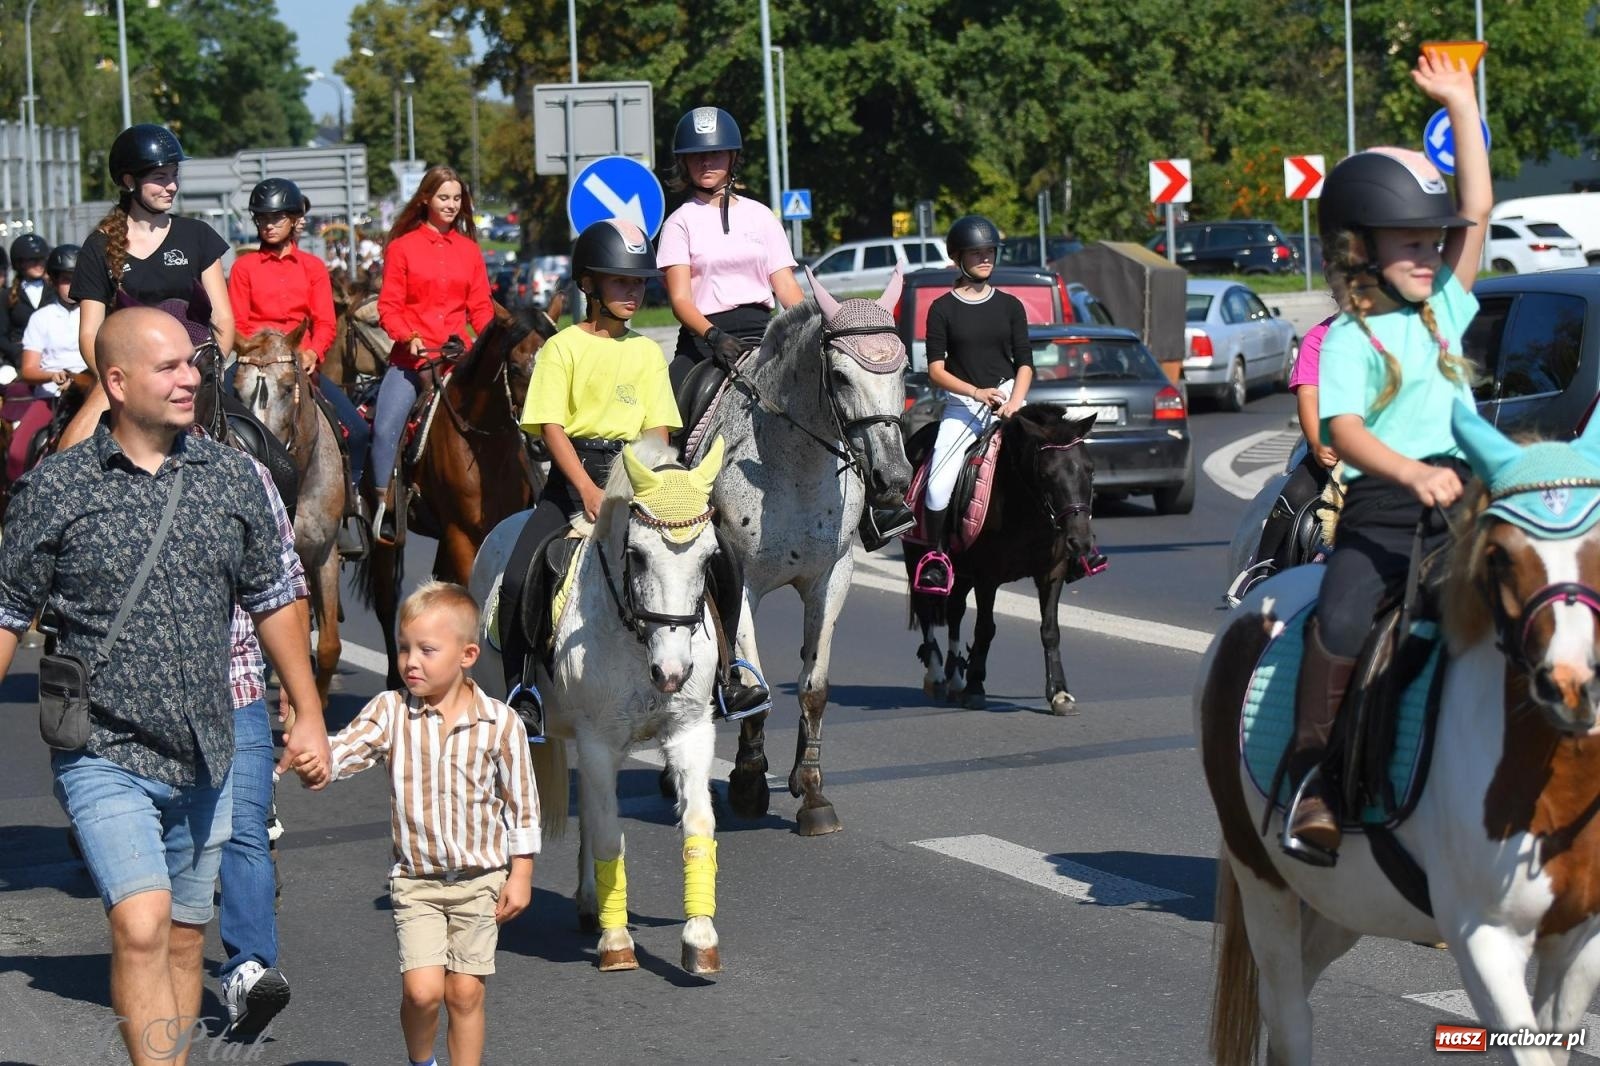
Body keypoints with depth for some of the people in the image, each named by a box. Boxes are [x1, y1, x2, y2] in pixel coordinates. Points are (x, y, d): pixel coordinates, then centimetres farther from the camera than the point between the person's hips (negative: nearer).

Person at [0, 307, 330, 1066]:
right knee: (140, 927, -19)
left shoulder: (232, 479, 5)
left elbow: (273, 603, 14)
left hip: (206, 755, 4)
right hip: (105, 756, -4)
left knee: (184, 937, 12)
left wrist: (309, 717, 14)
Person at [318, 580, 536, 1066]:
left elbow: (522, 803, 0)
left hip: (480, 879, 0)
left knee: (465, 992, 4)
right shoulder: (389, 712, -6)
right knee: (421, 989, -9)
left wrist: (520, 875, 0)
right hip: (416, 880, 0)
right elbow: (339, 757, -16)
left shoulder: (501, 723, -7)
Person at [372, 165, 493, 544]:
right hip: (410, 358, -3)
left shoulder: (469, 251, 14)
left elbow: (480, 308, 13)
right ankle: (385, 507, -7)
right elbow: (388, 307, 1)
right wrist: (409, 337, -16)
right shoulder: (402, 247, 5)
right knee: (385, 429, -17)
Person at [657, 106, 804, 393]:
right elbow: (680, 298, -5)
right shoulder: (680, 222, 6)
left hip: (761, 333, 2)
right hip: (704, 336, -2)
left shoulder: (760, 216, 16)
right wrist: (713, 336, -24)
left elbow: (787, 287, 11)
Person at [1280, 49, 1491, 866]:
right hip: (1380, 514, -5)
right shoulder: (1349, 340, 0)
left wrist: (1460, 103, 15)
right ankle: (1310, 773, -12)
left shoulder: (1444, 308, 17)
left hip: (1460, 501, 5)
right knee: (1341, 626, -26)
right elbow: (1344, 431, -14)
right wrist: (1413, 473, -32)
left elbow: (1477, 209, 16)